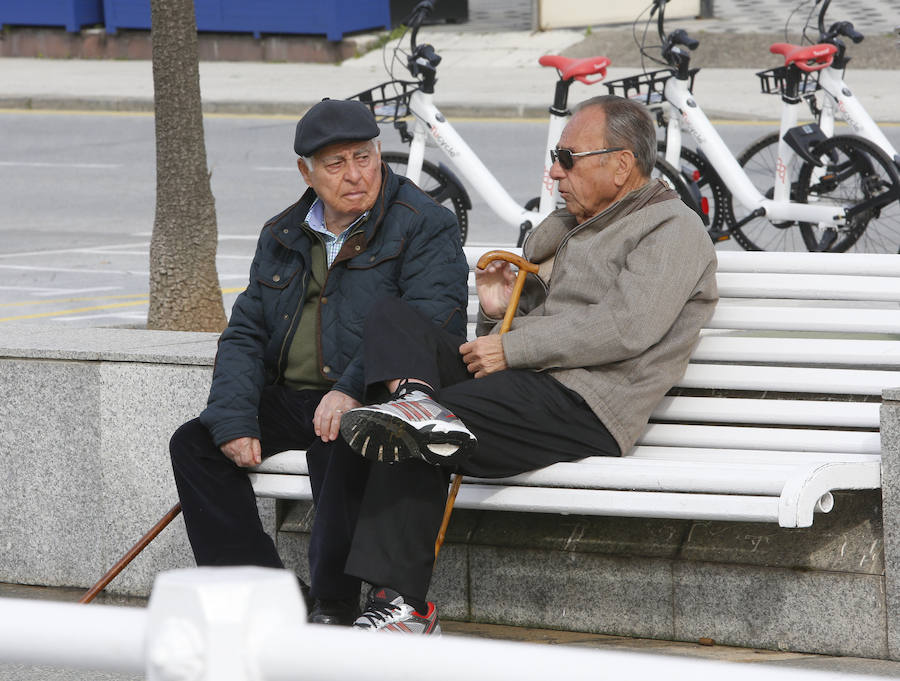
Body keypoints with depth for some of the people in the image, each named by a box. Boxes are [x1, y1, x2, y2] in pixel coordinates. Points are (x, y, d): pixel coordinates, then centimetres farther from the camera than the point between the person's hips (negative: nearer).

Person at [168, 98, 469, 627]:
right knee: (195, 443, -9)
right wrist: (234, 421, -5)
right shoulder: (283, 237, 16)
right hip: (290, 400, 7)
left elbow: (431, 322, -18)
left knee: (344, 447, -37)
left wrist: (353, 389, -30)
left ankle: (334, 606, -24)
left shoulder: (425, 226, -4)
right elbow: (245, 334, 13)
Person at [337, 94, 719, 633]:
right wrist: (499, 311, 7)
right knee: (393, 317, -15)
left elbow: (627, 328, -15)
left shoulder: (673, 230, 2)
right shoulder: (567, 231, 32)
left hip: (585, 407, -9)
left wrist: (512, 348, -14)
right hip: (521, 385, 9)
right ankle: (420, 404, -37)